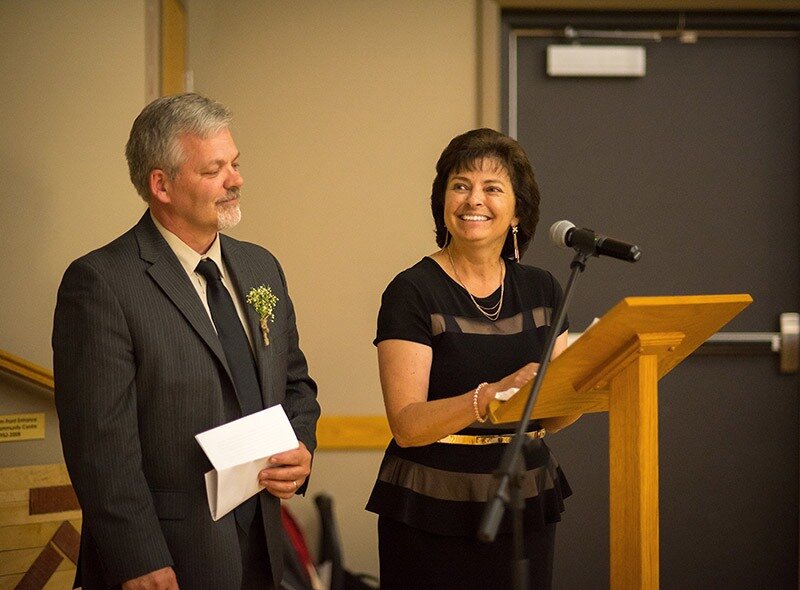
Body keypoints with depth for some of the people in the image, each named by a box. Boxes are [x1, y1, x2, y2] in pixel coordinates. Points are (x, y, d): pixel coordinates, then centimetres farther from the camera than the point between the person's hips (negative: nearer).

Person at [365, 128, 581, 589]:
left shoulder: (541, 290, 7)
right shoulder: (414, 292, -8)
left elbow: (550, 416, 9)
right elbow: (408, 425, -16)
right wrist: (493, 394, -31)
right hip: (434, 514, -5)